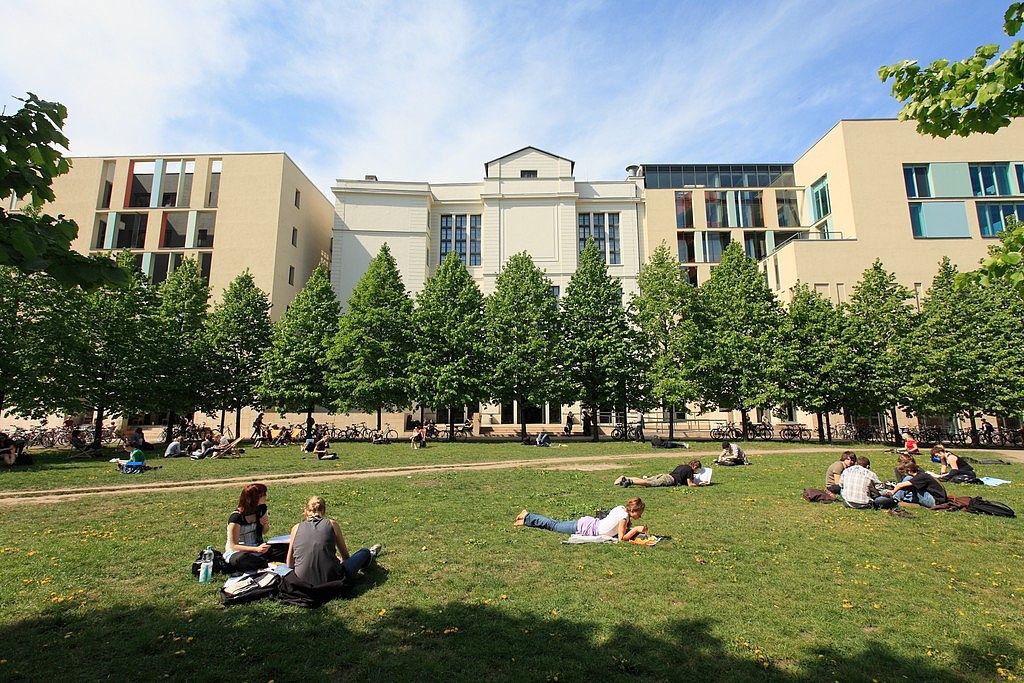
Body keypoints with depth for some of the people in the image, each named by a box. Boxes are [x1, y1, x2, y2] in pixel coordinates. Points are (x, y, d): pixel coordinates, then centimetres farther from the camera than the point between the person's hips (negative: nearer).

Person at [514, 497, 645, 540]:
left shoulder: (622, 508, 4)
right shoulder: (624, 516, -21)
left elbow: (621, 529, 17)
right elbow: (621, 538, -21)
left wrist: (636, 530, 3)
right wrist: (636, 529, -16)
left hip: (588, 523, 7)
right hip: (585, 529, -7)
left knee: (556, 525, 18)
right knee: (554, 526, 7)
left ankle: (528, 518, 25)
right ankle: (528, 518, 17)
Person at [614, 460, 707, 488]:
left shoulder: (682, 466, 30)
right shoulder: (690, 470, 6)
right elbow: (690, 484, 1)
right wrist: (699, 484, 16)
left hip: (665, 475, 7)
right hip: (670, 480, -7)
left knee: (645, 480, -4)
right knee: (650, 483, -23)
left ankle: (625, 478, -18)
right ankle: (630, 482, -41)